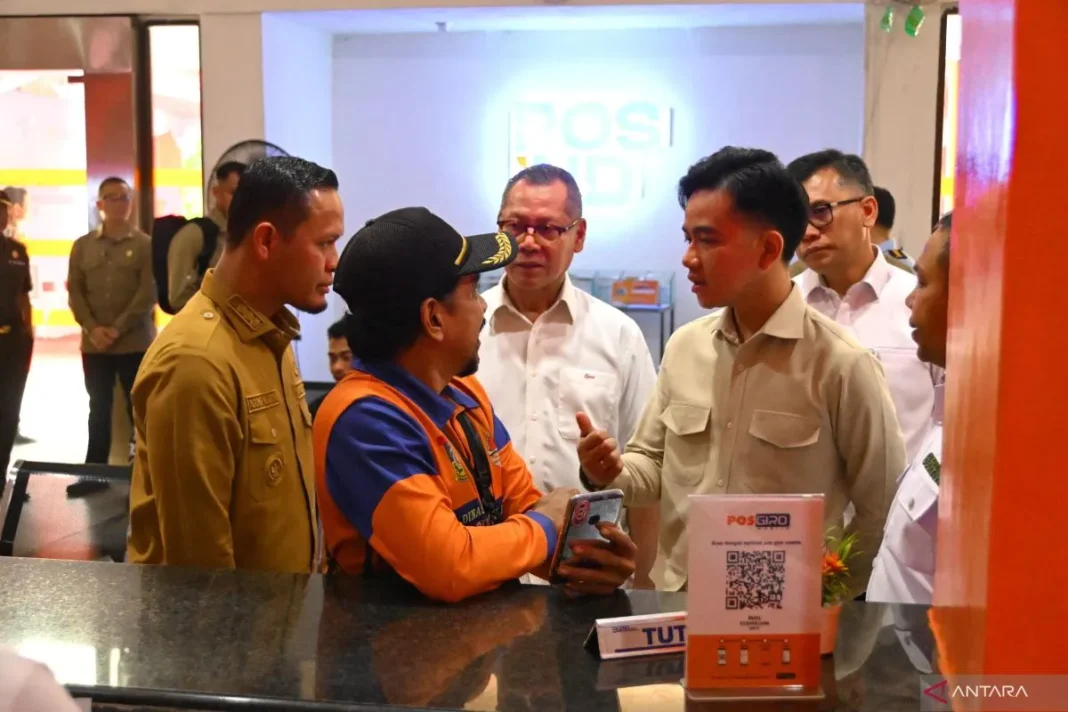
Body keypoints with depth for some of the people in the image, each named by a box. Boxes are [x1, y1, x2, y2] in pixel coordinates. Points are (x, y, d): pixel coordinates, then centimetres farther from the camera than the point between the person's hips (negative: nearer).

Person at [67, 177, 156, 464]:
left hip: (135, 342, -3)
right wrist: (93, 328, -10)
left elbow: (148, 293, -8)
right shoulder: (82, 245, 9)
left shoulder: (145, 244, 0)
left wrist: (118, 329, -14)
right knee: (99, 410, 11)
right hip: (94, 344, 3)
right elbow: (75, 292, 5)